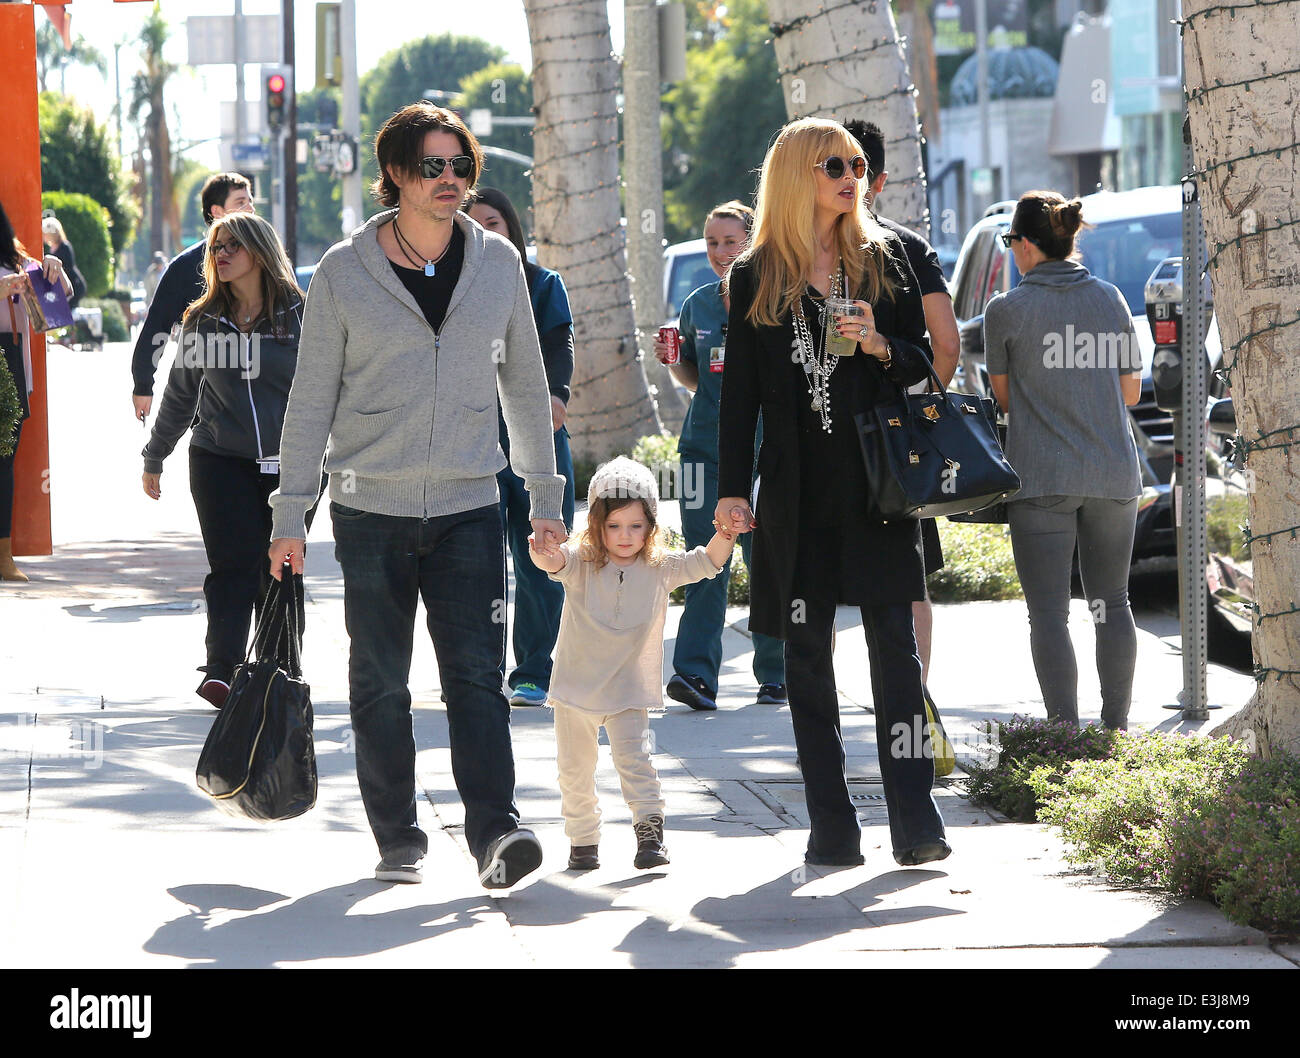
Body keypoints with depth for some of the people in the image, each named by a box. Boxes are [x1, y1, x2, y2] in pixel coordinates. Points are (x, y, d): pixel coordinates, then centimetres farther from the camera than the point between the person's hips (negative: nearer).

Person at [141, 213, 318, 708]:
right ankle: (222, 670, -16)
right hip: (220, 460, 1)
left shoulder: (300, 316, 0)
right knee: (233, 565, -10)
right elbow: (180, 395, 17)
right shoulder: (203, 323, 7)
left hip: (290, 462, -1)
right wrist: (154, 458, 22)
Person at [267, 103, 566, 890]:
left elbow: (525, 384, 13)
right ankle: (399, 839, 14)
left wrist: (546, 495, 12)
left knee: (477, 673, -9)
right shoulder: (346, 272, -1)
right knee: (381, 683, 5)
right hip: (371, 508, -1)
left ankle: (496, 831, -13)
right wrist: (292, 512, 1)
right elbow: (313, 396, 3)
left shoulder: (499, 262, 5)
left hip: (470, 507, 1)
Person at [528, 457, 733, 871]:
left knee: (634, 756, -17)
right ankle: (583, 838, 22)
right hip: (576, 685, 0)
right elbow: (555, 561, -27)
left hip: (629, 692, 0)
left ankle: (650, 828, -13)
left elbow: (707, 562, -6)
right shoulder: (581, 563, -8)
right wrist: (544, 554, -52)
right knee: (575, 768, 8)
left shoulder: (660, 567, -2)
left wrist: (725, 533, -26)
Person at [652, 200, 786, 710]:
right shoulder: (697, 305, 12)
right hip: (704, 446, 3)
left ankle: (775, 675, 14)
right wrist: (672, 361, 1)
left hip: (764, 448, -3)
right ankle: (696, 675, -10)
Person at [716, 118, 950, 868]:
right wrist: (732, 489, 1)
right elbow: (741, 389, 8)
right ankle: (832, 827, 7)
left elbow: (922, 361, 11)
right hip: (797, 490, 1)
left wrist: (880, 347, -11)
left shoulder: (883, 257, 8)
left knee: (895, 643, -8)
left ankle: (916, 823, -11)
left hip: (876, 484, -1)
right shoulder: (756, 277, 7)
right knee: (807, 653, 2)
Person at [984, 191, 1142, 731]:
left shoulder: (1005, 311, -7)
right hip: (1114, 473, 4)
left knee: (1048, 611, -1)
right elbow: (1131, 390, 10)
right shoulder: (1110, 300, 4)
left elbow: (1003, 397, 4)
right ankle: (1116, 726, 18)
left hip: (1042, 476, -4)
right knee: (1112, 601, 15)